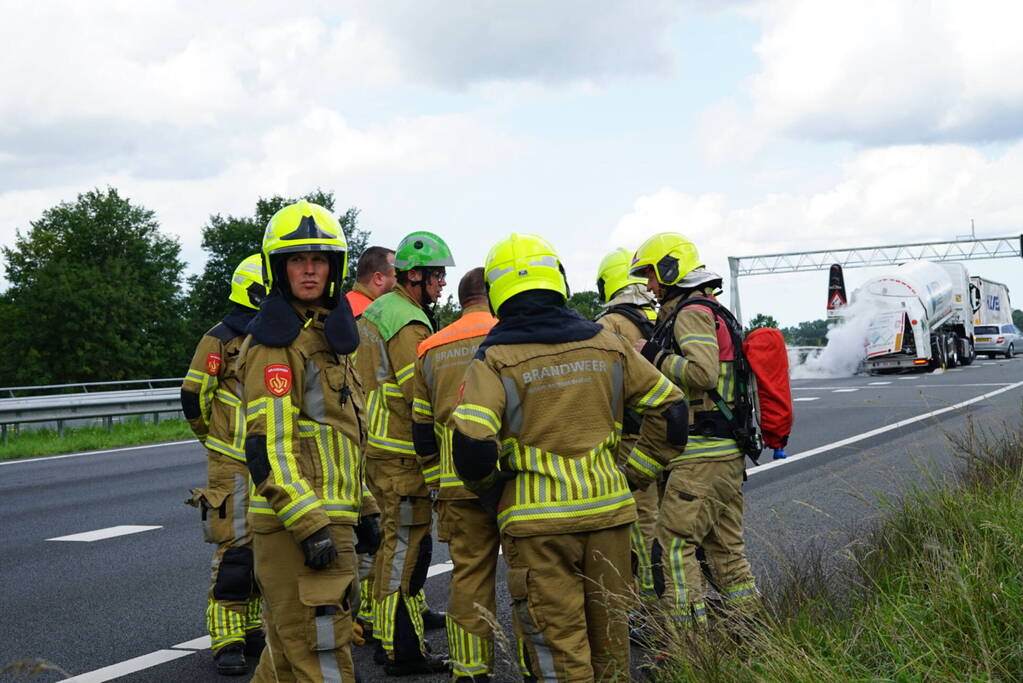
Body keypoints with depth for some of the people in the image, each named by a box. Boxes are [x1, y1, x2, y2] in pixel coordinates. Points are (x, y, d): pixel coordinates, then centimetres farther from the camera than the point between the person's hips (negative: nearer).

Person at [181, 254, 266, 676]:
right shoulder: (221, 341, -9)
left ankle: (253, 630, 22)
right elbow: (194, 397, -3)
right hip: (233, 466, -7)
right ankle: (226, 640, -3)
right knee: (234, 551, -9)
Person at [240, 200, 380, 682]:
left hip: (327, 517, 10)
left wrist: (357, 510, 23)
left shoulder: (326, 334, 18)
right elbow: (268, 443, -21)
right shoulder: (276, 341, -13)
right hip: (296, 524, -10)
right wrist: (309, 524, -25)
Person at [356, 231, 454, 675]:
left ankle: (410, 612, 40)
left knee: (400, 539, 24)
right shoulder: (409, 325, -18)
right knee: (405, 544, -7)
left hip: (378, 443, 11)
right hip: (402, 455, -11)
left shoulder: (376, 311, 15)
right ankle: (401, 651, -4)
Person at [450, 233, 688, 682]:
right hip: (607, 510, 4)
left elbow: (471, 443, -20)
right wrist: (635, 474, 13)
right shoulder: (605, 345, 5)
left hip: (536, 519, -4)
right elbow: (670, 409, 8)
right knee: (609, 636, 18)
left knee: (558, 645, 4)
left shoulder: (495, 360, -8)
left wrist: (489, 492, -1)